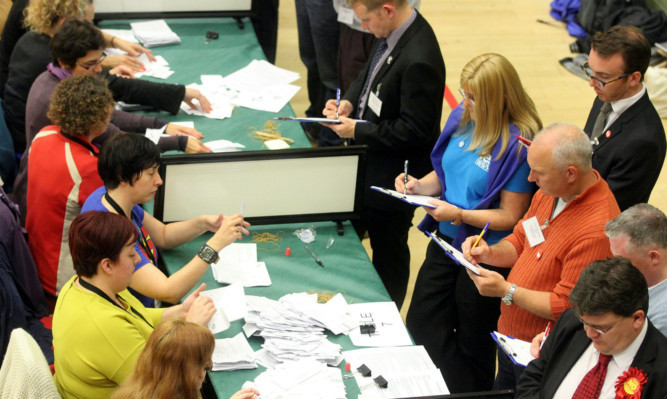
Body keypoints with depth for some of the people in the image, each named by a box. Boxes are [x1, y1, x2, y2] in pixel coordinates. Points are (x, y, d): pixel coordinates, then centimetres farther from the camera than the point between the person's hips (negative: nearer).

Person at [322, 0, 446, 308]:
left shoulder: (418, 60, -32)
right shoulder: (390, 35, -4)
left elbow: (414, 130, -28)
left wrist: (357, 131, -20)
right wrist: (349, 101, -3)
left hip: (392, 178, -9)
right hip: (370, 166, 9)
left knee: (388, 254, 13)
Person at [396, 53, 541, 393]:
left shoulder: (518, 144, -23)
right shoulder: (462, 117, -2)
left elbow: (510, 217, -19)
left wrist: (459, 215, -27)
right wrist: (419, 186, -8)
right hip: (446, 242, 7)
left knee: (472, 344, 14)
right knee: (420, 326, 14)